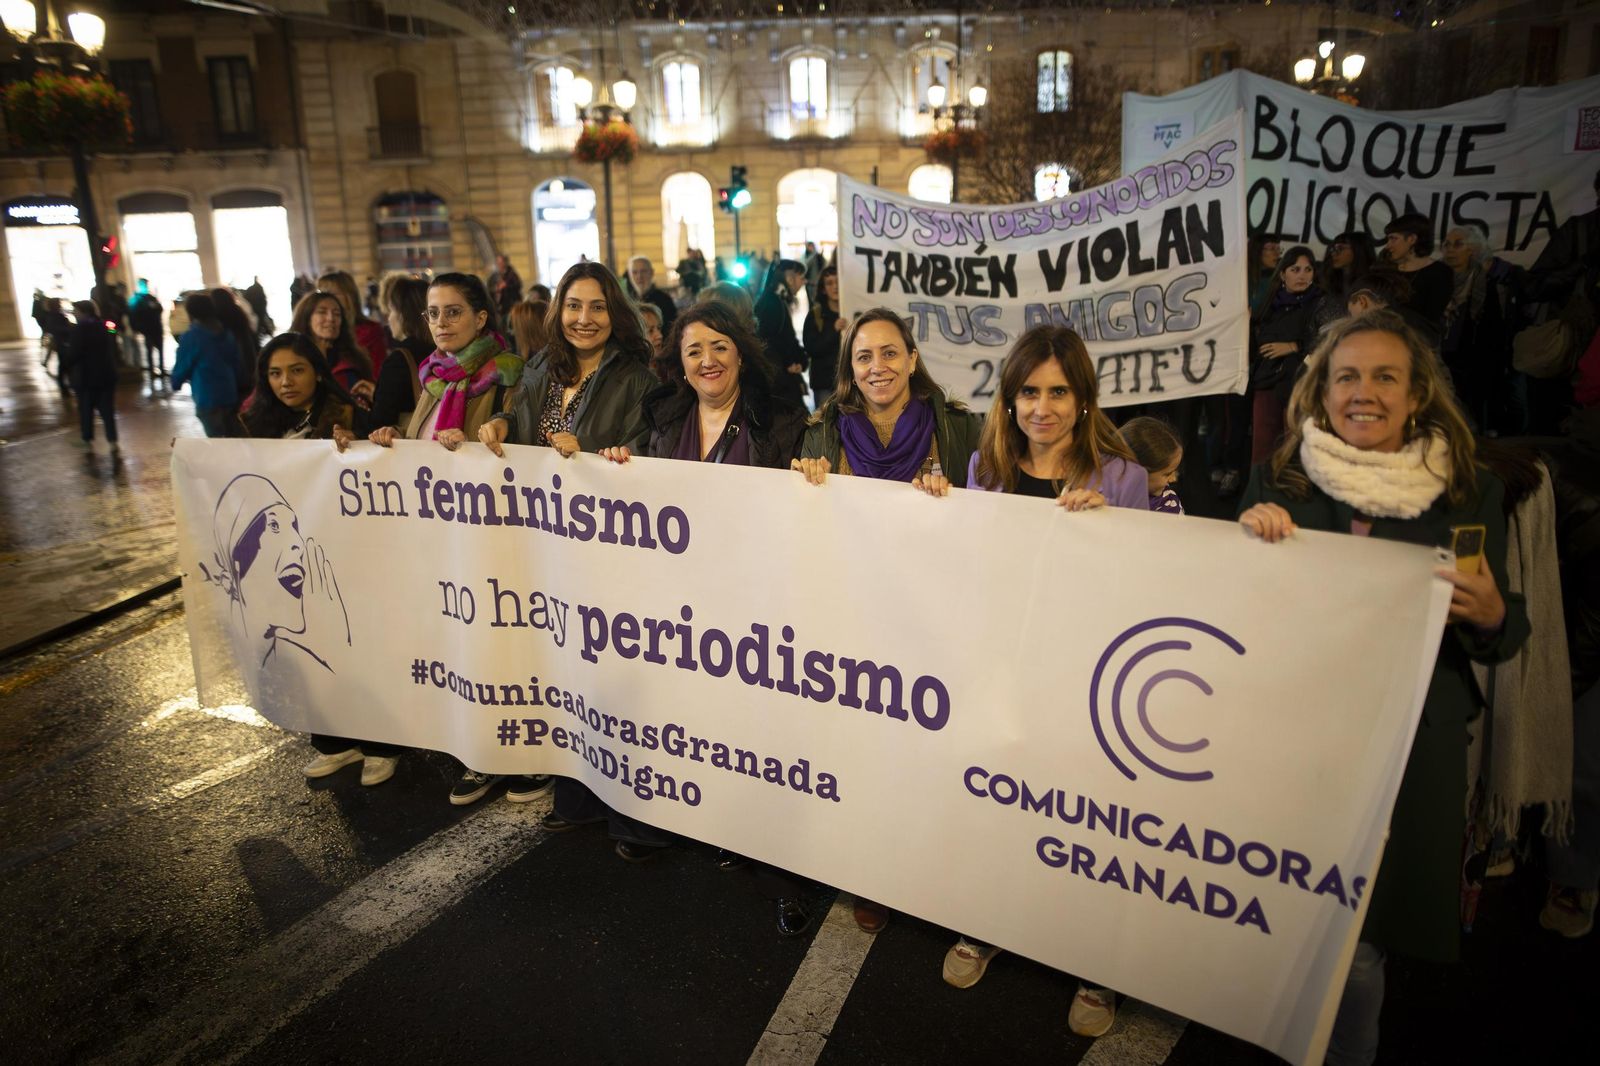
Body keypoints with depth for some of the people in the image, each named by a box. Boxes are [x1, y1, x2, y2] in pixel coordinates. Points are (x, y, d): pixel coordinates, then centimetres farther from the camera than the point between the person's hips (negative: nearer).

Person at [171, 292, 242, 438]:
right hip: (230, 395, 6)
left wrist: (176, 382, 16)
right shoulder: (226, 333, 5)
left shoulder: (190, 337, -13)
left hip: (208, 399, -6)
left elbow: (181, 367, -3)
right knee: (230, 438, 16)